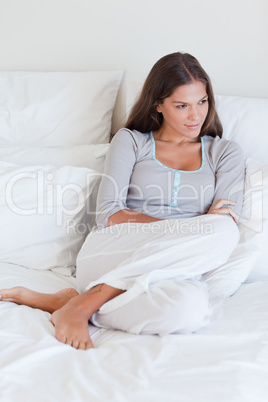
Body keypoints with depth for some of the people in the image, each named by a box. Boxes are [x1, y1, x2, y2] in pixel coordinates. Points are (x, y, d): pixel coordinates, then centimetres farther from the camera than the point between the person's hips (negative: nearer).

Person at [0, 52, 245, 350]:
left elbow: (228, 220, 6)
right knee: (220, 231, -32)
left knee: (190, 310, -39)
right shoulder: (131, 141, 12)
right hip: (110, 254, -1)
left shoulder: (224, 153, 17)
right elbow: (108, 215, 1)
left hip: (173, 271, 2)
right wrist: (177, 228, -11)